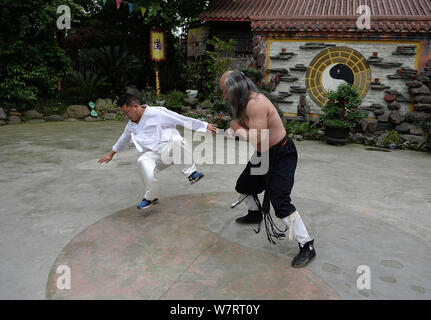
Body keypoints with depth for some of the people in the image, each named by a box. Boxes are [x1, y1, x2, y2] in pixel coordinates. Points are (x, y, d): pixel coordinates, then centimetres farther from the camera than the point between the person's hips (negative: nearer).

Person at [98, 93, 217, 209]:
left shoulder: (157, 113, -8)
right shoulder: (131, 125, 15)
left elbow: (183, 119, -9)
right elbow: (123, 139, 35)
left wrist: (205, 126, -8)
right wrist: (111, 153, 46)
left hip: (170, 148, -4)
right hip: (154, 154, 5)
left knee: (177, 140, -39)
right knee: (143, 161, -32)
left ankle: (191, 173, -27)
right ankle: (150, 197, -14)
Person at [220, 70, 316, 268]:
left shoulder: (256, 103, -28)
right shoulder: (243, 103, 3)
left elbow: (257, 138, -34)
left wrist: (238, 128, -19)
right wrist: (234, 130, -8)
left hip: (282, 155, -10)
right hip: (263, 155, 10)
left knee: (280, 202, -17)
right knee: (243, 186, 23)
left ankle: (307, 246, -4)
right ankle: (255, 214, 51)